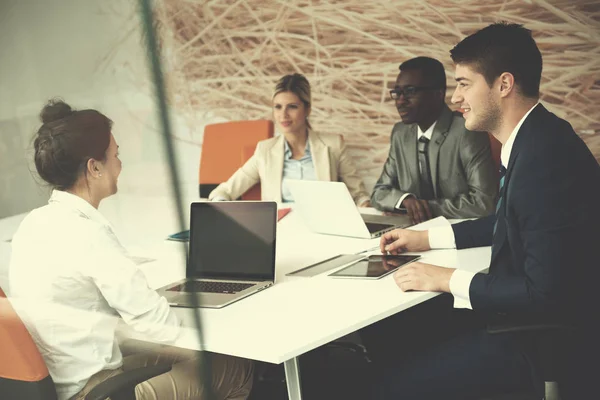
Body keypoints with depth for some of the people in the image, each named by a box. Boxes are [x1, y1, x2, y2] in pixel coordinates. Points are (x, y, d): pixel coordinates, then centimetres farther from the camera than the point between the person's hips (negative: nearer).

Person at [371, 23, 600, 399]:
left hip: (545, 337, -9)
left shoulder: (547, 155, -28)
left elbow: (546, 292, -28)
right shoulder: (532, 140, 3)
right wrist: (427, 238, 15)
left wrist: (449, 280, -19)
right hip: (526, 313, 10)